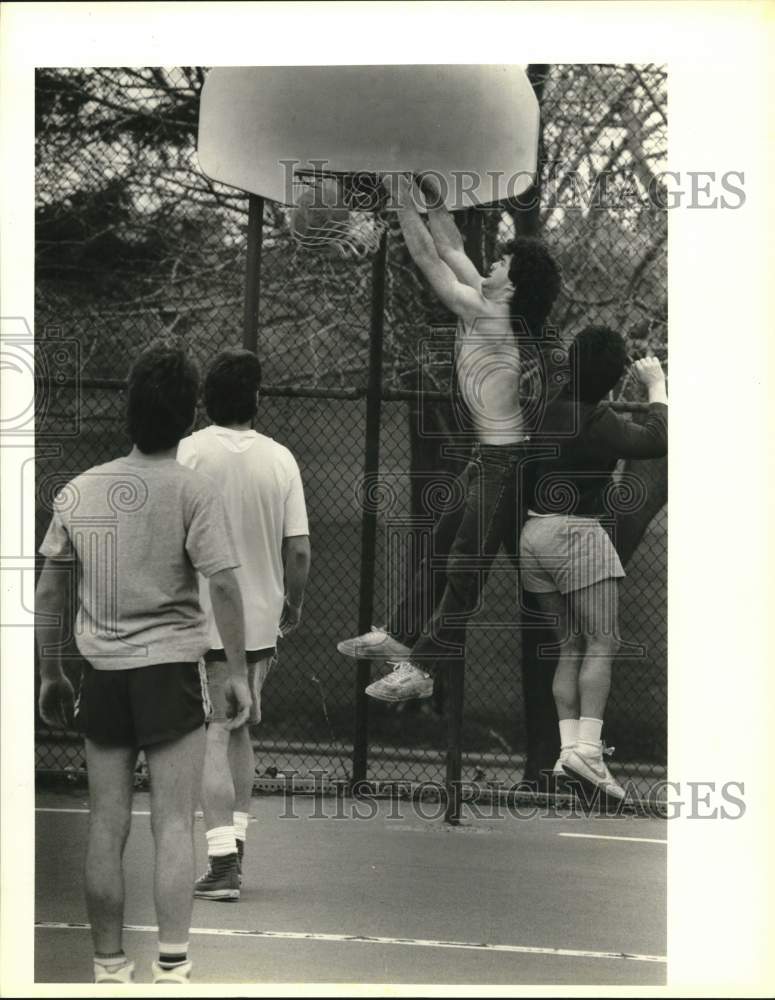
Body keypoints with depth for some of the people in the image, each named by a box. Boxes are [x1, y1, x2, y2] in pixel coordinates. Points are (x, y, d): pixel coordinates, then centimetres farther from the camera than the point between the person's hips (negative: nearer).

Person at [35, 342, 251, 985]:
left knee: (107, 829, 7)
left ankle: (110, 969, 13)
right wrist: (238, 672, -4)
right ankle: (172, 970, -4)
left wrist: (51, 676, 18)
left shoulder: (78, 491, 5)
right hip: (170, 669, -4)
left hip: (102, 673, 4)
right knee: (174, 825, -1)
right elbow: (223, 585, -12)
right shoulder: (193, 490, -7)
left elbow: (50, 593, 9)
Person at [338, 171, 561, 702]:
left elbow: (429, 260, -17)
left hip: (508, 458, -10)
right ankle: (402, 634, 29)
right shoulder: (488, 306, 5)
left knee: (469, 560, -3)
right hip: (492, 453, 10)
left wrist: (405, 203, -11)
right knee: (446, 543, 18)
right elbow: (452, 252, 16)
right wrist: (435, 203, 10)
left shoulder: (491, 315, -21)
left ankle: (421, 668, 2)